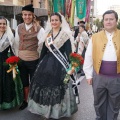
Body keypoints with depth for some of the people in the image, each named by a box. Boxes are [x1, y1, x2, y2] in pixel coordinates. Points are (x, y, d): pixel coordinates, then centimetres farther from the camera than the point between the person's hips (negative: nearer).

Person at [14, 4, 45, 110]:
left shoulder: (38, 29, -11)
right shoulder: (19, 28, 4)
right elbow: (16, 43, 10)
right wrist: (17, 55, 8)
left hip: (33, 60, -4)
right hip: (21, 60, 5)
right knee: (24, 82, 18)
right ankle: (25, 101, 35)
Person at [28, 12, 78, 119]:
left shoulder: (65, 34, -6)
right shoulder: (48, 34, 9)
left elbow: (68, 51, -10)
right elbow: (44, 50, 13)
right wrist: (40, 63, 12)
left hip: (59, 64, -5)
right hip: (47, 63, 5)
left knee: (57, 87, 0)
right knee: (45, 85, 10)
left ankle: (58, 110, 20)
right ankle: (46, 110, 28)